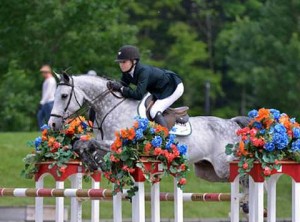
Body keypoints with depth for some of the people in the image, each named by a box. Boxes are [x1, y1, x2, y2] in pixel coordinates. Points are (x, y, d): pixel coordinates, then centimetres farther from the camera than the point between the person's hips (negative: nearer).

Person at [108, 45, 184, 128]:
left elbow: (138, 95, -38)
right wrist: (114, 85, -23)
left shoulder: (143, 71, -34)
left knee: (154, 112, -23)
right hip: (160, 89, 10)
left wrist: (121, 88, -33)